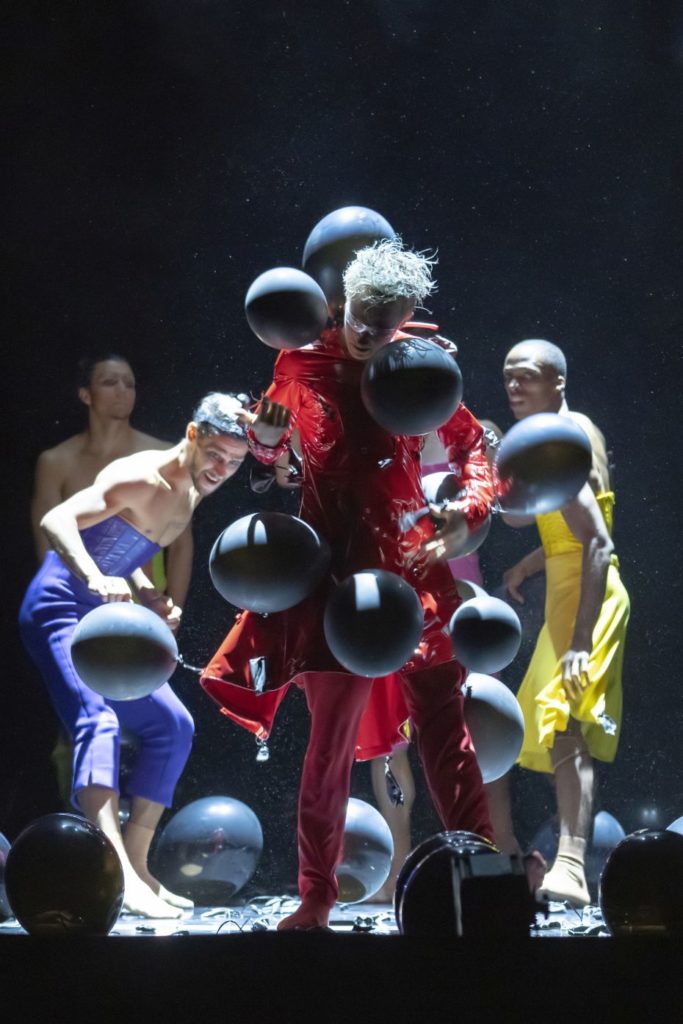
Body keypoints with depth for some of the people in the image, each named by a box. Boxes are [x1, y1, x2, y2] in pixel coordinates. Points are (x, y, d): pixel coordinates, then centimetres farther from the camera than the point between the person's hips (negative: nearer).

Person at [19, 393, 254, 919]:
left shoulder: (190, 497, 9)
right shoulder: (142, 479, -19)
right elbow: (56, 520, -32)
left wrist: (150, 596, 2)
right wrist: (96, 579, -48)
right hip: (61, 606, -10)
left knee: (172, 725, 13)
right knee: (98, 720, -29)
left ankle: (136, 863, 17)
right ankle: (118, 874, -45)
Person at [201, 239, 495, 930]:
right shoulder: (304, 367, 2)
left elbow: (470, 446, 14)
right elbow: (268, 453, 15)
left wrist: (467, 511, -4)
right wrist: (266, 435, -8)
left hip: (410, 566, 1)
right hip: (335, 574, -1)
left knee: (443, 727, 0)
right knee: (333, 737, -1)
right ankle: (316, 900, 7)